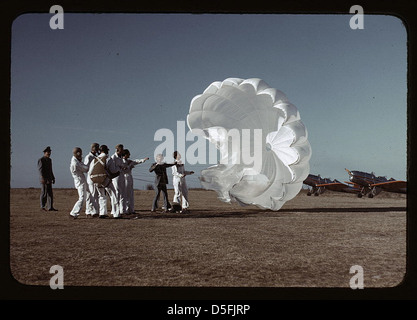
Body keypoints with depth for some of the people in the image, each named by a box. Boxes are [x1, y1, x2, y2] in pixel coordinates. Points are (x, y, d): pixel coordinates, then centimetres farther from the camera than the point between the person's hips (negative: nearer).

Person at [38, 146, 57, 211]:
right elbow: (40, 169, -15)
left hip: (49, 179, 8)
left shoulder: (49, 160, 18)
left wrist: (53, 178, 18)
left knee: (50, 193, 4)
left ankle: (50, 207, 5)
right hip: (44, 179, -8)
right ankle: (42, 207, 3)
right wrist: (43, 178, -24)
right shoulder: (41, 160, -7)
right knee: (44, 193, -5)